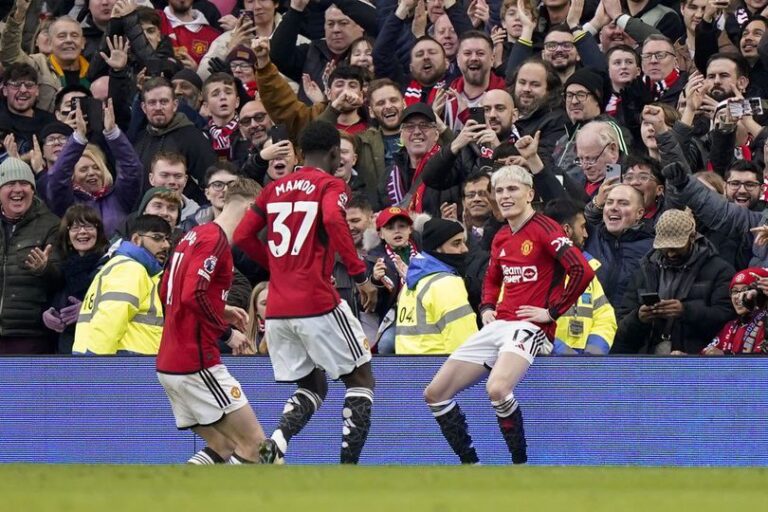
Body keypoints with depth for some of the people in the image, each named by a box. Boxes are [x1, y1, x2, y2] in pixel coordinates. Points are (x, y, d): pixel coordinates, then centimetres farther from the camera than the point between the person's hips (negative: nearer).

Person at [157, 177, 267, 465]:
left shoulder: (194, 236, 15)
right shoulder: (216, 239, -13)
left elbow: (166, 292, 24)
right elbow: (192, 296, -25)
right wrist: (227, 333, -13)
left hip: (170, 363, 10)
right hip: (197, 365, -10)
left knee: (222, 447, 14)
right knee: (254, 443, -4)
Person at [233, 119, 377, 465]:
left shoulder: (275, 189, 15)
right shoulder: (330, 186, -2)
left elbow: (243, 236, 13)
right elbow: (333, 220, -23)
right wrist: (360, 274, -19)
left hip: (277, 309, 6)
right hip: (317, 303, -6)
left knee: (313, 387, 19)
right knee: (360, 380, 8)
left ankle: (274, 443, -10)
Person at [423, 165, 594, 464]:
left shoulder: (544, 229, -8)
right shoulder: (500, 239, 16)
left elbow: (582, 271, -19)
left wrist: (552, 311, -15)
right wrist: (487, 308, 15)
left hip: (529, 325, -9)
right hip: (497, 325, 9)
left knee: (497, 389, -36)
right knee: (435, 394, 4)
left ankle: (521, 467, -22)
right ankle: (471, 466, 12)